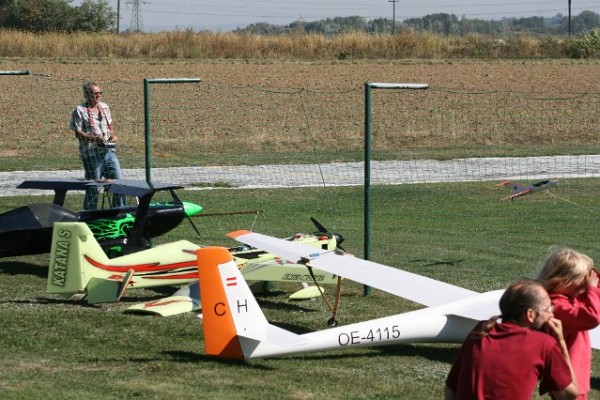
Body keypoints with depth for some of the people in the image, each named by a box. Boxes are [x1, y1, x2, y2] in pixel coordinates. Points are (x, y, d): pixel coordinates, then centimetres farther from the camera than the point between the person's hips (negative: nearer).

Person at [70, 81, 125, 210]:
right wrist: (94, 138, -22)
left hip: (109, 151, 6)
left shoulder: (104, 107, 15)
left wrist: (112, 135, 4)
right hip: (92, 154, -6)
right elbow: (78, 132, -9)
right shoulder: (80, 111, -4)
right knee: (92, 187, 0)